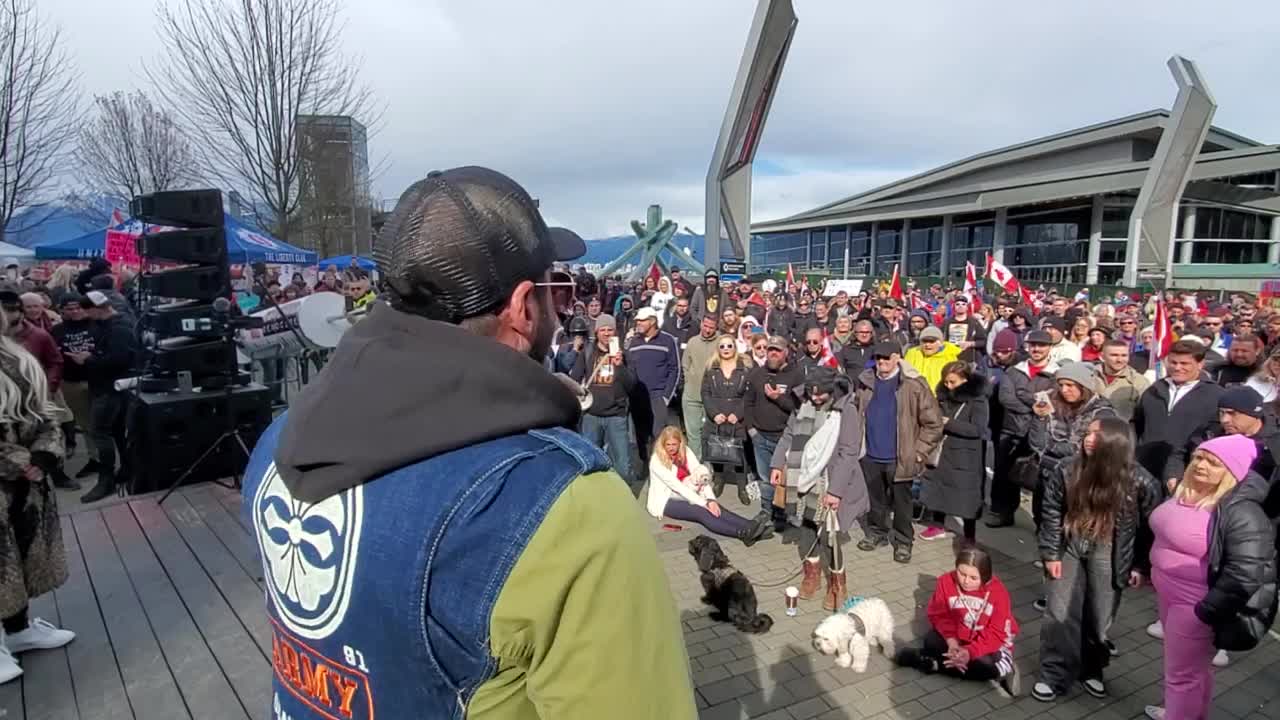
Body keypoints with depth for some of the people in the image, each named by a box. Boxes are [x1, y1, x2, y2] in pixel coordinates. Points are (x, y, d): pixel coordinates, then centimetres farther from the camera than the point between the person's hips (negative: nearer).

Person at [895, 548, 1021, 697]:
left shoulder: (998, 592, -23)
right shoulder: (946, 581, -17)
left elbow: (996, 634, -23)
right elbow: (940, 615, -11)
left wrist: (970, 652, -36)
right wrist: (952, 641, -29)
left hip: (988, 642, -2)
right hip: (956, 636, 2)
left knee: (986, 664, -32)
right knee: (931, 641, -24)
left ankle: (933, 663, -16)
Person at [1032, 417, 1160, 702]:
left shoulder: (1139, 481, -15)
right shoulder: (1068, 471, -11)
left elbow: (1151, 527, -5)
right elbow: (1051, 513, -2)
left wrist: (1141, 565, -3)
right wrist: (1050, 553, -4)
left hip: (1109, 556, -1)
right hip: (1071, 548, 1)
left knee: (1100, 619, 11)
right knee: (1060, 615, 1)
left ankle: (1092, 670, 35)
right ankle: (1054, 676, 14)